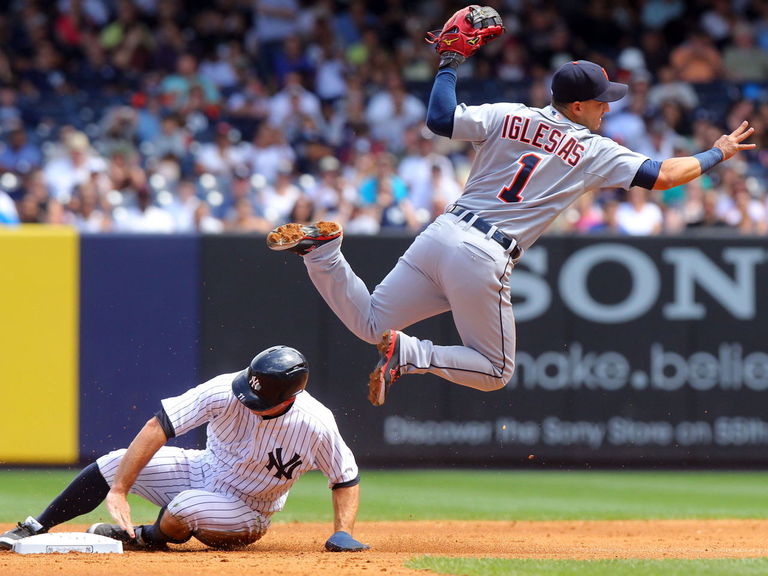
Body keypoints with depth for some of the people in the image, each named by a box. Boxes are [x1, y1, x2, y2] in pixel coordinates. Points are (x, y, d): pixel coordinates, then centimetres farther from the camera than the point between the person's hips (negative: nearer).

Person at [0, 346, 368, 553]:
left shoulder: (316, 426, -28)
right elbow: (158, 427, -27)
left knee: (187, 506, -35)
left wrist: (342, 533, -24)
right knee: (114, 463, -13)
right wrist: (118, 491, -32)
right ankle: (32, 532, -1)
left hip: (247, 517, -3)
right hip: (204, 471, 3)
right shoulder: (225, 391, -26)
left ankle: (148, 538, 0)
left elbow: (347, 478, -10)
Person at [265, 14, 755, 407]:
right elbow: (661, 174, 0)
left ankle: (323, 248, -13)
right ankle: (410, 354, -15)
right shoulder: (595, 152, 0)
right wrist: (719, 154, 15)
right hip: (484, 260, -5)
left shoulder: (507, 117, 8)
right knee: (496, 372, 10)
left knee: (369, 324, 14)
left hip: (443, 232, 5)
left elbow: (440, 119, 1)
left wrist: (449, 63, 13)